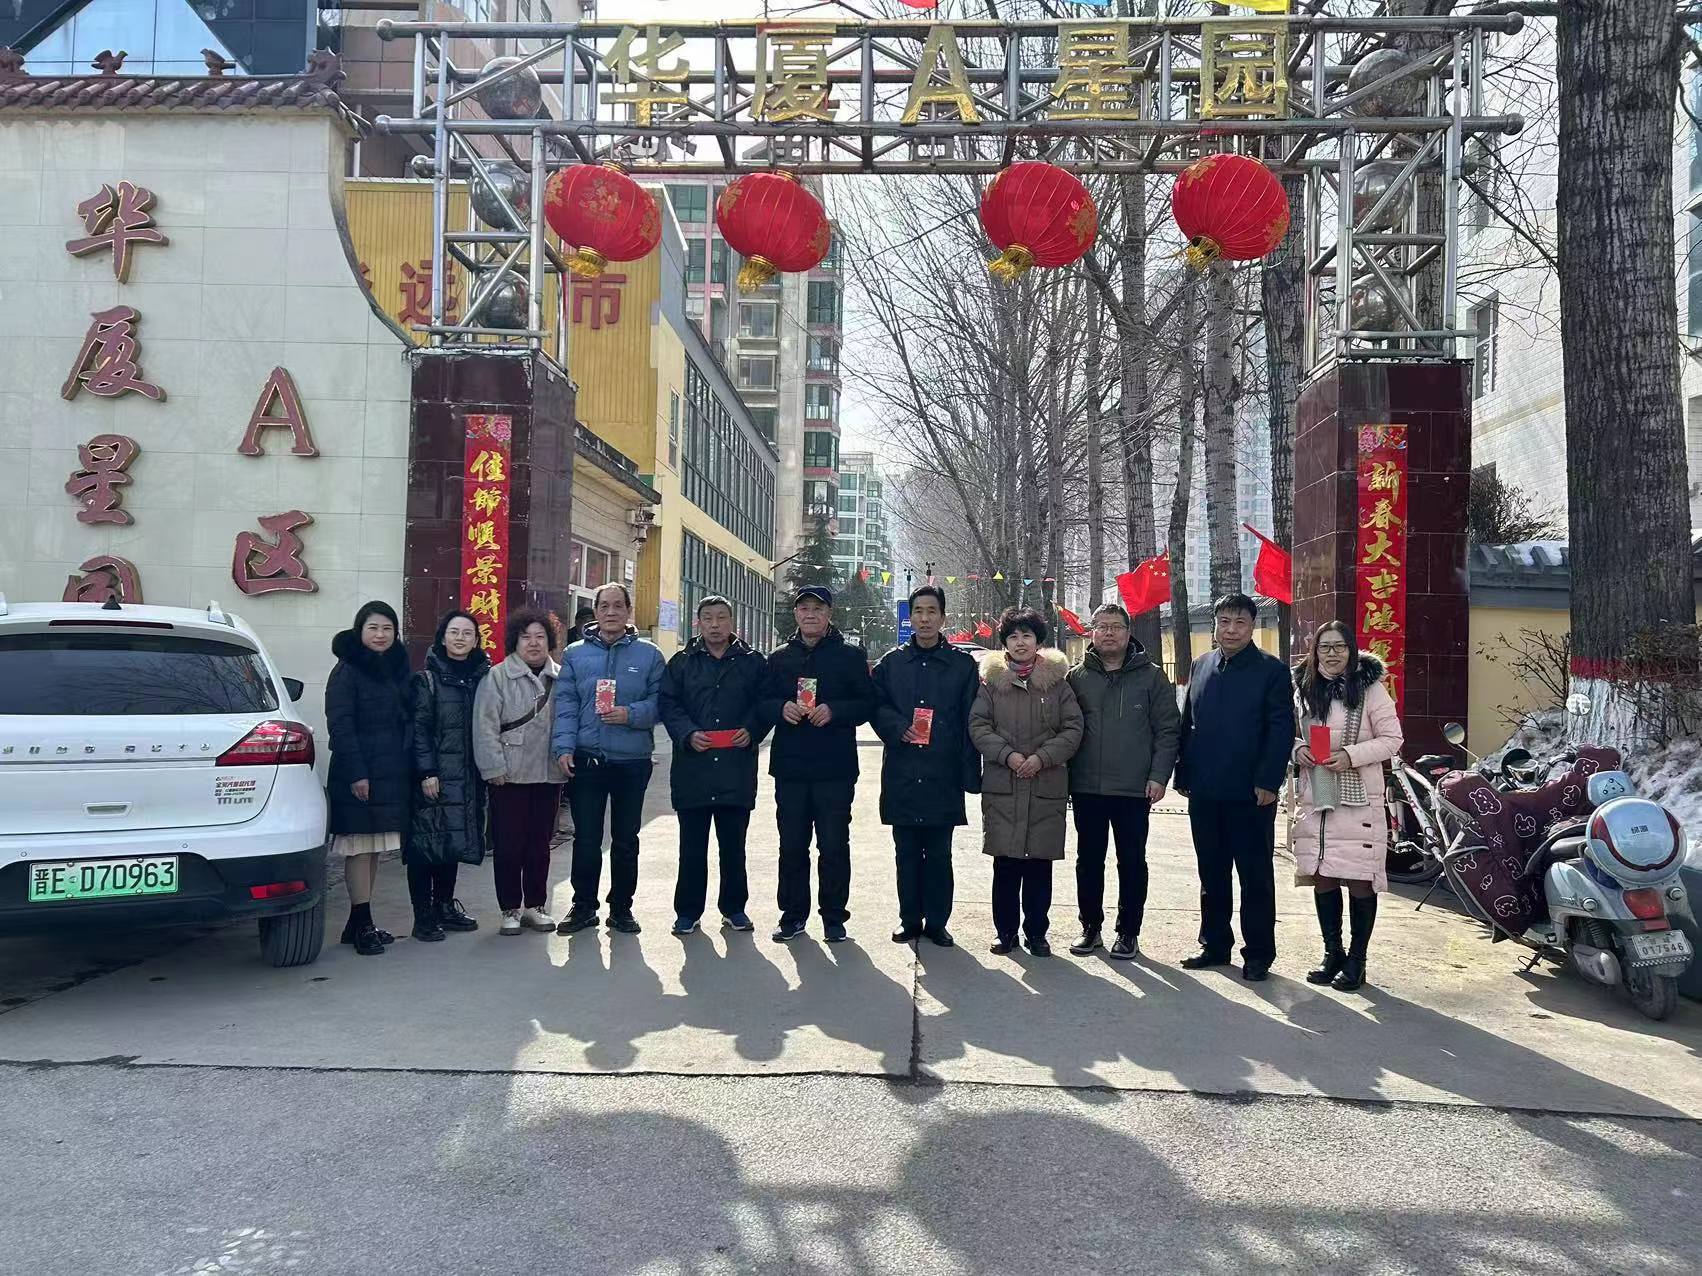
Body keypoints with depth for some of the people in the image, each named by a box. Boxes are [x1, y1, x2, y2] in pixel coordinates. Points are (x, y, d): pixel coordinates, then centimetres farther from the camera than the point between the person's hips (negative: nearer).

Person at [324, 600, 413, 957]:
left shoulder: (398, 670, 14)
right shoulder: (347, 672, -6)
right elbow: (340, 725, -12)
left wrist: (409, 768, 10)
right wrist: (356, 774, -19)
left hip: (392, 775, 7)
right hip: (359, 775, -7)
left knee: (374, 849, 11)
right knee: (359, 849, -3)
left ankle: (359, 924, 18)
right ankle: (362, 926, 2)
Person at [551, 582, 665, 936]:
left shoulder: (649, 655, 3)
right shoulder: (576, 654, 5)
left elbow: (659, 702, -1)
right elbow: (566, 703, 0)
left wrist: (631, 714, -18)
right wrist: (564, 747, -10)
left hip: (632, 761, 0)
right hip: (586, 760, 0)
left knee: (626, 838, 10)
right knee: (586, 838, 5)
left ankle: (621, 907, 22)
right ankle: (583, 906, 18)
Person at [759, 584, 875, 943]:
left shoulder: (850, 655, 4)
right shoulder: (779, 658, 13)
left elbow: (867, 703, -1)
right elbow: (762, 704, 11)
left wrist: (834, 711, -17)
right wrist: (782, 709, -11)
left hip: (835, 768, -3)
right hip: (789, 765, 3)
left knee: (834, 845, 2)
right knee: (792, 844, 7)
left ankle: (834, 917, 13)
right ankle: (793, 914, 18)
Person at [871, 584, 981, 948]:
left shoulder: (963, 664, 4)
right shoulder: (892, 662, 9)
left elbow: (970, 722, 1)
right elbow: (876, 705, 10)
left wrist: (970, 774, -5)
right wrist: (897, 728, -11)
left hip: (943, 775, -1)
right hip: (901, 773, 2)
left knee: (939, 854, 4)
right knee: (906, 853, 8)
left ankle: (936, 922, 14)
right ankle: (910, 920, 18)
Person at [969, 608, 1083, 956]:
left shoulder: (1057, 681, 5)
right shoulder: (991, 681, 6)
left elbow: (1073, 729, 2)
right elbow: (978, 725, 1)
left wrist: (1042, 758, -11)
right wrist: (1007, 754, -13)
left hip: (1047, 787, 0)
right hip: (1002, 786, 0)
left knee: (1040, 865, 5)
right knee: (1005, 865, 4)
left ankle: (1036, 932, 18)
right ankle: (1006, 931, 16)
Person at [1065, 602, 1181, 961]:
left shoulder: (1151, 676, 2)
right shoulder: (1077, 677, 6)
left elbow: (1168, 729, 0)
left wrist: (1159, 776, -8)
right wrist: (1064, 776, 0)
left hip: (1134, 788, -2)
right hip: (1085, 787, 2)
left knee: (1132, 861, 6)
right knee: (1088, 860, 10)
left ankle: (1128, 932, 17)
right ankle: (1091, 927, 22)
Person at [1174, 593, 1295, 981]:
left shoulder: (1271, 670, -3)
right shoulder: (1200, 667, 12)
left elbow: (1281, 729, -9)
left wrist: (1268, 782, -15)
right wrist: (1183, 775, 10)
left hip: (1250, 793, -5)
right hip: (1204, 792, 5)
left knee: (1256, 875, 4)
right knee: (1211, 874, 13)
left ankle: (1258, 953, 12)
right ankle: (1214, 944, 24)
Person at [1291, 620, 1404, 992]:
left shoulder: (1370, 689, -4)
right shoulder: (1304, 689, 10)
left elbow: (1392, 739, -5)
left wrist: (1351, 756, -18)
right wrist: (1298, 749, -3)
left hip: (1358, 799, -4)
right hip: (1316, 798, 5)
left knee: (1360, 881, -1)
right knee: (1322, 878, 9)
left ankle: (1356, 961, 11)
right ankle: (1332, 954, 21)